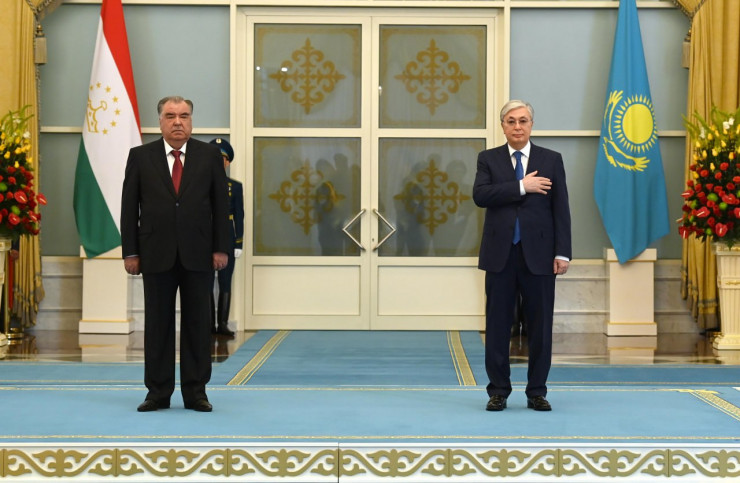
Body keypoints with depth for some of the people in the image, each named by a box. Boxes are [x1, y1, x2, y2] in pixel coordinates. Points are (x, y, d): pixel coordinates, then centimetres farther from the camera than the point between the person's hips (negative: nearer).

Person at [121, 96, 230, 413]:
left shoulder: (210, 155, 5)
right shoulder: (140, 156, 4)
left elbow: (221, 204, 4)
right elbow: (129, 207, 3)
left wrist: (221, 248, -2)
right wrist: (130, 252, -2)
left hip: (198, 254, 0)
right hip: (156, 254, 0)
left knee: (198, 324, 4)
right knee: (157, 324, 4)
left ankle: (196, 392, 11)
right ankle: (158, 392, 11)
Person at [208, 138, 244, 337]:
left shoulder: (235, 187, 7)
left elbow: (239, 217, 4)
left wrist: (238, 244, -2)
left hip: (227, 240, 0)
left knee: (225, 283, 2)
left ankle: (222, 324, 6)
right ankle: (210, 324, 7)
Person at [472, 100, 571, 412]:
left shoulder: (551, 160, 6)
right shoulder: (488, 159, 6)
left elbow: (560, 209, 2)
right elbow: (480, 195, -11)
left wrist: (562, 253, -6)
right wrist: (522, 187, -16)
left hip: (538, 254, 0)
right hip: (500, 254, 0)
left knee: (540, 326, 3)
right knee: (497, 326, 4)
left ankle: (537, 392, 14)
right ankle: (498, 392, 13)